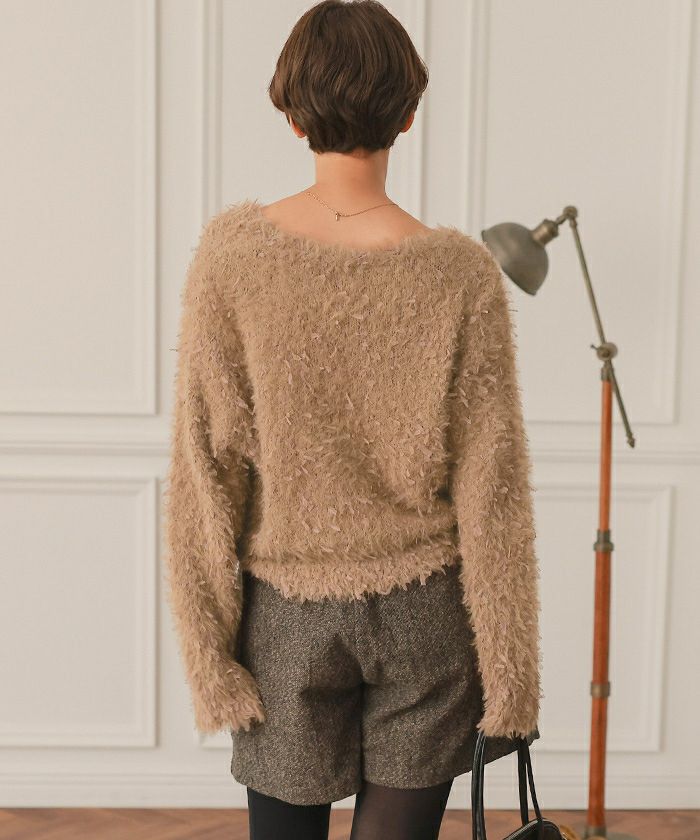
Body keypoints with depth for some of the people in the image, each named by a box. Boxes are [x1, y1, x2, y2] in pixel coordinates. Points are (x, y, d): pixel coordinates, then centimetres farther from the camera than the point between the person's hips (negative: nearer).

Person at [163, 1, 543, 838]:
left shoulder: (231, 252, -12)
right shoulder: (459, 274, -13)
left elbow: (204, 466, -9)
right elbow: (490, 492, -9)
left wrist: (207, 648, 0)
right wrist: (511, 673, 1)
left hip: (286, 613, 1)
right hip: (424, 612, 0)